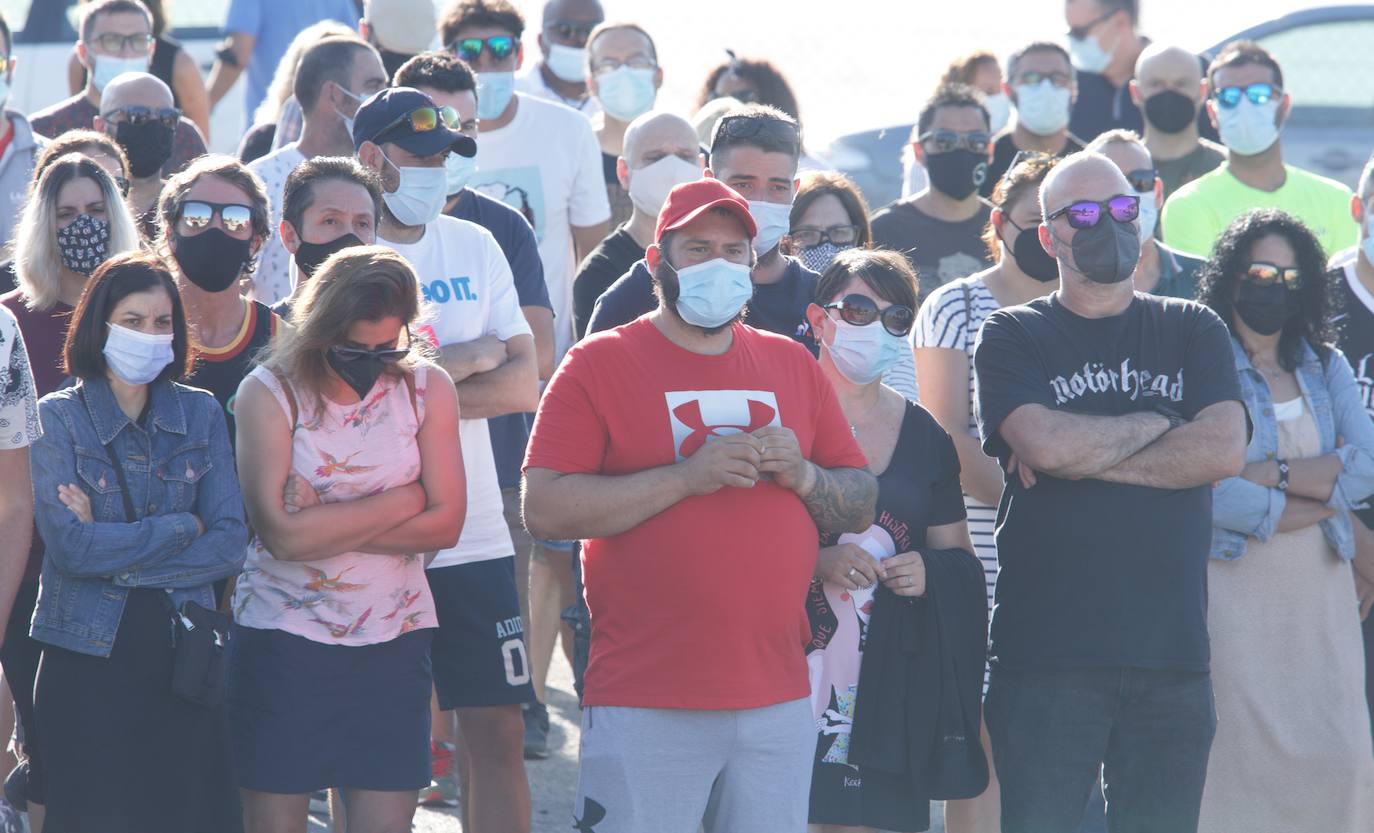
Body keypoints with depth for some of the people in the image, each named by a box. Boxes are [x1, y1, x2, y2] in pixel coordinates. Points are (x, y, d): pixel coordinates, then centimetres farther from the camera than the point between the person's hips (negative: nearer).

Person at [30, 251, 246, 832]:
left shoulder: (200, 414, 8)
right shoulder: (59, 419, -2)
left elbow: (230, 545, 0)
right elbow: (70, 547, -14)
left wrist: (116, 559, -10)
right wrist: (182, 528, -8)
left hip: (183, 654, 3)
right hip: (88, 664, -3)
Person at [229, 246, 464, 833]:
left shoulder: (427, 389, 3)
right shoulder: (270, 393, -6)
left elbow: (445, 522, -4)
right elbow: (282, 533, -16)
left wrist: (327, 528, -12)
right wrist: (399, 503, -9)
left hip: (394, 637, 2)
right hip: (284, 636, -2)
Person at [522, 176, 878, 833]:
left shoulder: (792, 367, 14)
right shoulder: (600, 365, -1)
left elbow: (861, 507, 16)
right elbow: (544, 510, -11)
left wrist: (802, 476, -6)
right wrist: (687, 476, -17)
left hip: (777, 700, 4)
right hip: (644, 708, -4)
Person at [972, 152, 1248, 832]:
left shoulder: (1193, 331, 13)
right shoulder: (1013, 338, 7)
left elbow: (1223, 450, -3)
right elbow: (1044, 444, -11)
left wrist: (1085, 455, -7)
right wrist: (1155, 423, 1)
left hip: (1171, 649, 2)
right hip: (1047, 650, -2)